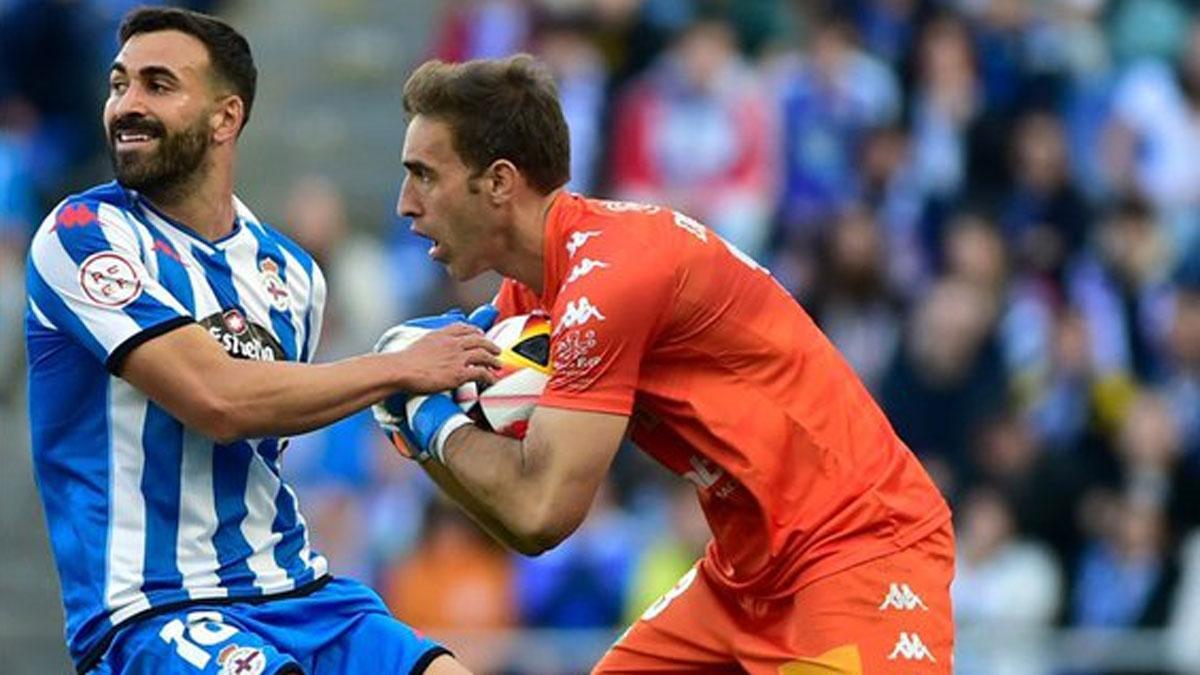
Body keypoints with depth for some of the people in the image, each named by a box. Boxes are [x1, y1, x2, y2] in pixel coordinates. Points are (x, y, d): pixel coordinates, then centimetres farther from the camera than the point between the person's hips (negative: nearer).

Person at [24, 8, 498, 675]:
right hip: (148, 615, -6)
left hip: (297, 593, 6)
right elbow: (216, 399, -17)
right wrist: (403, 368, -10)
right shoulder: (83, 234, -7)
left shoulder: (289, 271, 13)